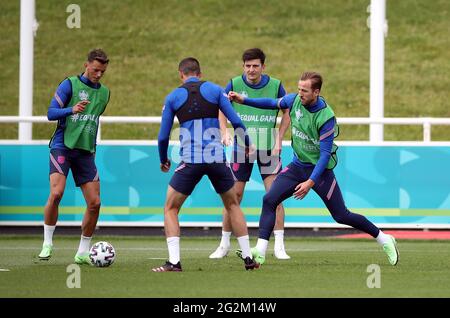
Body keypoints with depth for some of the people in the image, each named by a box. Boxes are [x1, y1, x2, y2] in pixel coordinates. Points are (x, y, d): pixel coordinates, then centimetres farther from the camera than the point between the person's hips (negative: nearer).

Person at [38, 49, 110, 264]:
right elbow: (51, 113, -9)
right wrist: (72, 110, -25)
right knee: (56, 193, -23)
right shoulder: (70, 85, -2)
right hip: (62, 147, -5)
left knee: (95, 203, -4)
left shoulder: (104, 93, 15)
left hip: (86, 151, 5)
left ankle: (83, 253, 9)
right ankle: (47, 244, -8)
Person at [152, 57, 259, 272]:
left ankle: (174, 261, -5)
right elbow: (236, 122, 3)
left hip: (190, 161, -2)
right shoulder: (214, 90, 7)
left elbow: (163, 136, 8)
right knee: (232, 205, 21)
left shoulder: (173, 97, 6)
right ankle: (248, 258, 18)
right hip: (217, 158, 2)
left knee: (170, 209, 10)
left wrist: (163, 161, 25)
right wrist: (247, 143, 21)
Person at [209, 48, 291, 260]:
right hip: (241, 146, 0)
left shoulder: (275, 85, -5)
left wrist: (279, 140, -4)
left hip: (268, 147, 0)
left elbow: (287, 113, 6)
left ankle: (279, 246, -3)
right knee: (234, 195, 1)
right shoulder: (234, 84, -4)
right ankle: (224, 244, 14)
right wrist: (224, 132, -8)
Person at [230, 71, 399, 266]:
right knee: (269, 200, -13)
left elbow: (325, 154, -23)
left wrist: (310, 182, -28)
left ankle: (385, 240, 18)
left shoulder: (326, 117, -24)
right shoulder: (295, 100, -8)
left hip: (320, 169, -5)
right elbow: (273, 103, 14)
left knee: (341, 216, 0)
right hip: (297, 166, 6)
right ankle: (260, 251, -16)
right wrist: (243, 100, 8)